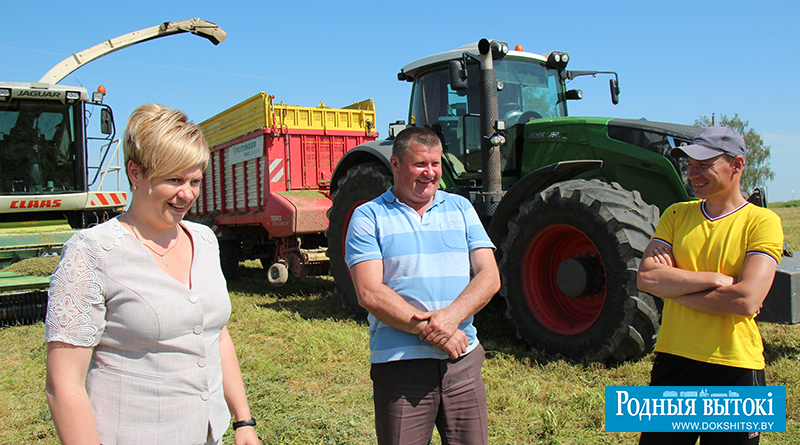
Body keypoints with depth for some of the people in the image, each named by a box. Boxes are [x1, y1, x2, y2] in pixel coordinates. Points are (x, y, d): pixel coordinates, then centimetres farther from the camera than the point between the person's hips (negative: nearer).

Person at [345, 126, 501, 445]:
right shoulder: (368, 217, 0)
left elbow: (489, 276, 3)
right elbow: (369, 294, -10)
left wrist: (452, 315, -15)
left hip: (463, 361, 3)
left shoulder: (460, 208, 11)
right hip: (400, 364, -3)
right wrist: (428, 330, -18)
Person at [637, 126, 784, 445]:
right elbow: (646, 277, -9)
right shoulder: (676, 215, 5)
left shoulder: (762, 221, -6)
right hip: (673, 359, 3)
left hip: (735, 368, -3)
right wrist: (717, 279, -15)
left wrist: (673, 283, -12)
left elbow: (747, 301, -20)